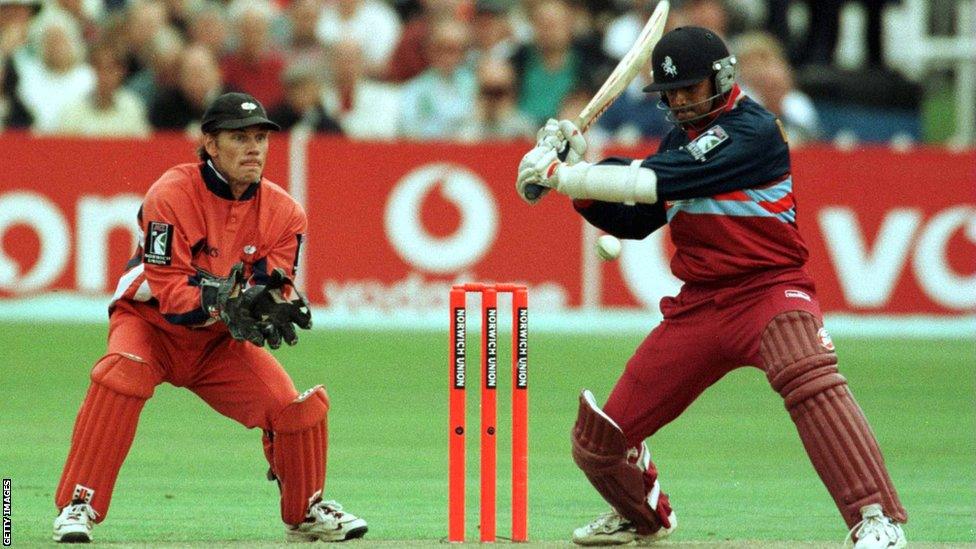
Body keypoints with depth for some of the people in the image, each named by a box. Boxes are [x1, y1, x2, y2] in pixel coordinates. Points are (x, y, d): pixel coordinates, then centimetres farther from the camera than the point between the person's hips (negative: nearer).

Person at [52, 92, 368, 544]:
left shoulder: (284, 213, -10)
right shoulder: (171, 194, -24)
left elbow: (276, 288, -11)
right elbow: (169, 290, -27)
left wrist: (273, 305, -36)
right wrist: (223, 303, -45)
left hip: (221, 341, 4)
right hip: (153, 323, -4)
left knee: (299, 407, -11)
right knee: (121, 375, -36)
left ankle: (305, 513, 18)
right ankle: (77, 507, -29)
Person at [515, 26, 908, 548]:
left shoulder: (752, 129, -13)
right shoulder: (680, 140, 14)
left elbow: (656, 183, -19)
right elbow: (632, 221, 18)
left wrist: (559, 174, -14)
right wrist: (576, 173, 3)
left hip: (769, 286, -7)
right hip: (699, 304, 7)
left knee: (807, 377, -39)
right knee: (598, 439, 6)